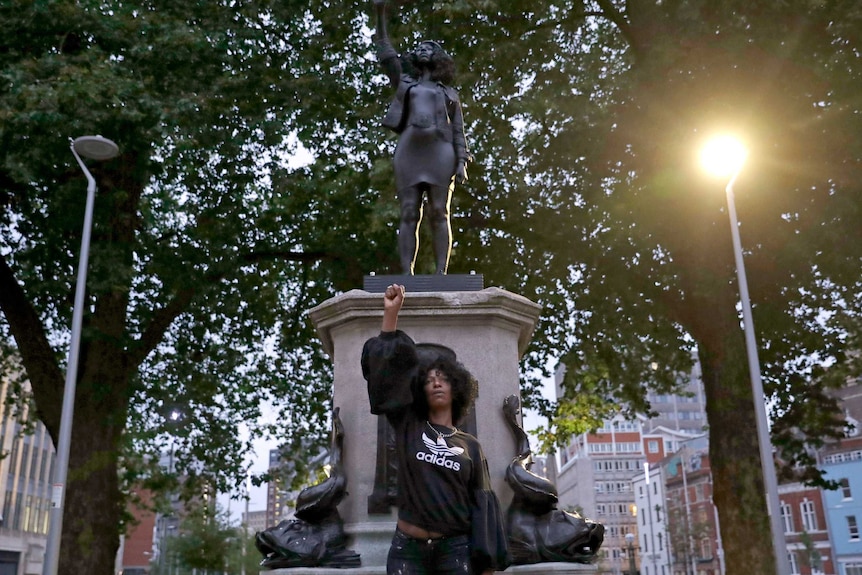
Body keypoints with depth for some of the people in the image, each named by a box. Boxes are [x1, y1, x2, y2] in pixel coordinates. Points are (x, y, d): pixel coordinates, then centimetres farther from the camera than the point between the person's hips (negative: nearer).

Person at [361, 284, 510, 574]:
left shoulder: (470, 445, 9)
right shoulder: (407, 427, 7)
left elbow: (481, 503, 6)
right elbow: (387, 367, 1)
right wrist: (391, 312, -5)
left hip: (455, 549, 0)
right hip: (407, 548, 0)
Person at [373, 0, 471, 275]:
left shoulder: (450, 95, 23)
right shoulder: (405, 82, 27)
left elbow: (457, 133, 14)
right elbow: (385, 53, 22)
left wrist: (462, 163, -1)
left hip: (439, 154, 0)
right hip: (409, 152, 1)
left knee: (440, 215, -8)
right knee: (409, 216, -8)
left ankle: (440, 276, -11)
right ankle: (407, 276, -10)